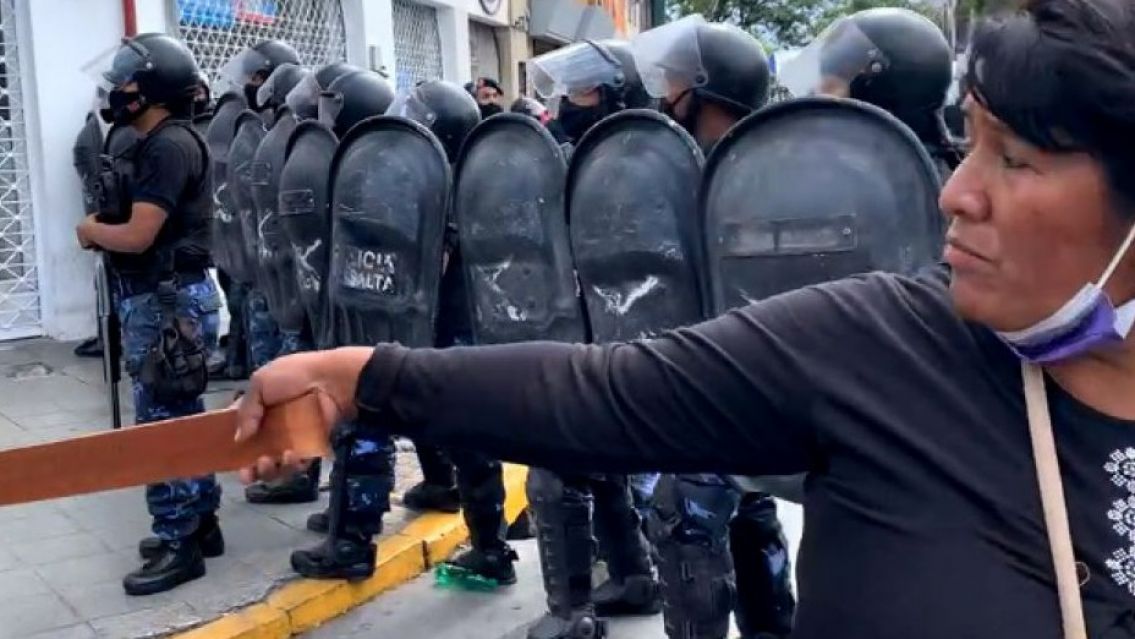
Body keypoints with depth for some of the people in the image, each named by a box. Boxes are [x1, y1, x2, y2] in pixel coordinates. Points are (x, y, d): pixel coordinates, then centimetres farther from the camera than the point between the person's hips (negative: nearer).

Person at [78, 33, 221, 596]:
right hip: (165, 298, 10)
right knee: (181, 419, 16)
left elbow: (137, 236, -21)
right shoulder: (163, 143, 14)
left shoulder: (169, 146, -18)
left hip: (167, 303, -10)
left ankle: (179, 546, 6)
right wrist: (106, 230, -1)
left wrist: (91, 229, -3)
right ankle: (199, 523, 26)